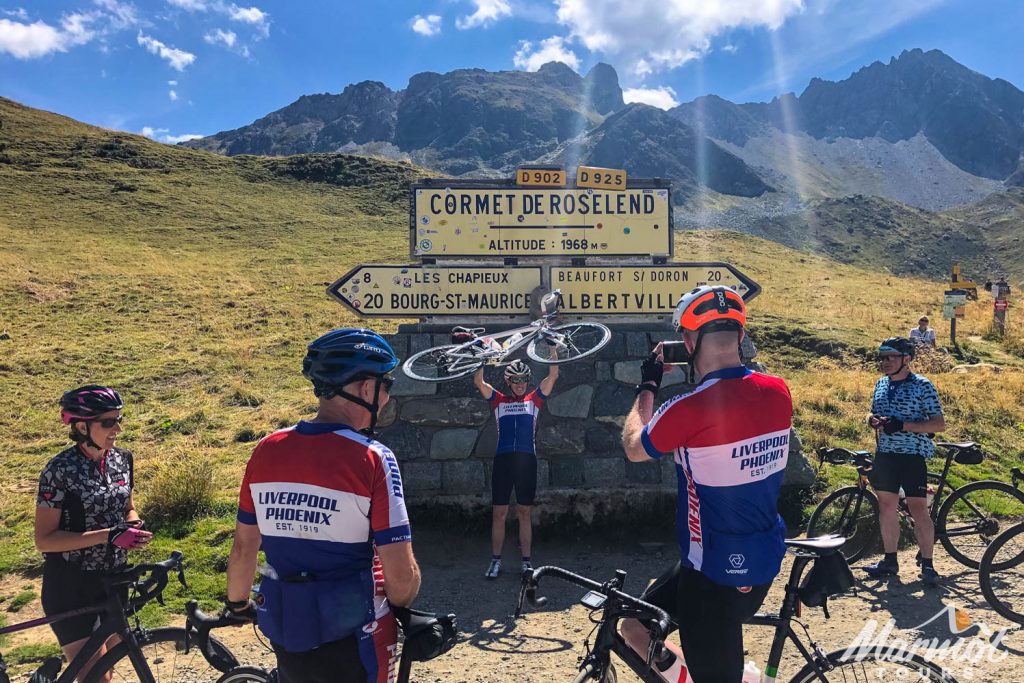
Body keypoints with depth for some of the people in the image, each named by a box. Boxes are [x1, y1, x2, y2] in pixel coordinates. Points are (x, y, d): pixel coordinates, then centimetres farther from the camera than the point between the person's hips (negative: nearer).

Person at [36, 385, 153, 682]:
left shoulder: (122, 459, -1)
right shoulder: (60, 470, -18)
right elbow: (44, 540, -19)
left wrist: (133, 526, -9)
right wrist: (109, 535, -27)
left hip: (113, 579, 6)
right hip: (70, 585, -6)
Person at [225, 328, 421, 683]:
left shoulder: (266, 450, -5)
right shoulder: (373, 459, -20)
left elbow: (244, 547, 5)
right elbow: (401, 576, -20)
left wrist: (237, 605, 22)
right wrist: (402, 608, 2)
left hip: (285, 634, 5)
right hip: (351, 641, -4)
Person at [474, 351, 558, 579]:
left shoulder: (534, 399, 11)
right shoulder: (499, 400, 11)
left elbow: (553, 376, 2)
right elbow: (478, 381, 0)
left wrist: (552, 348, -4)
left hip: (527, 459, 0)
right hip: (503, 459, 0)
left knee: (524, 513, 7)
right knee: (499, 513, 3)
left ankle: (526, 561, 14)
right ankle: (496, 561, 12)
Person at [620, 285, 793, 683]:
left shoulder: (688, 409, -25)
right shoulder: (779, 392, -6)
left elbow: (633, 449, -3)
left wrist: (648, 385, 8)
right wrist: (711, 377, 16)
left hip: (715, 571, -8)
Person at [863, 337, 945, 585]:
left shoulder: (922, 386, -10)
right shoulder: (881, 384, 9)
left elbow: (940, 424, -13)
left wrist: (902, 425, -23)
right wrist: (874, 421, -6)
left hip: (912, 456, -6)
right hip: (885, 455, 6)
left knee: (918, 509, -2)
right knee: (887, 507, 10)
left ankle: (927, 565, 10)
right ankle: (890, 560, 21)